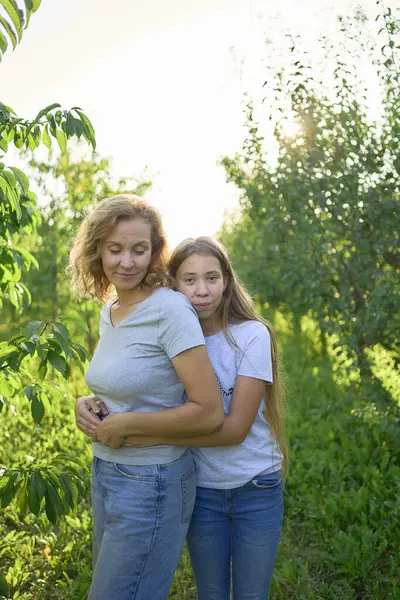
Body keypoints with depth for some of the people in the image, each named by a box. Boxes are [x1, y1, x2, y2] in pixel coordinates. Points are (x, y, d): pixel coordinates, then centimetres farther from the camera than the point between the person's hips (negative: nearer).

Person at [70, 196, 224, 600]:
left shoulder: (170, 310, -19)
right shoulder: (108, 311, 6)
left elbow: (210, 414, -22)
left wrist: (125, 424, -18)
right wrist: (88, 403, 2)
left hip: (150, 485, -8)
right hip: (104, 474, 8)